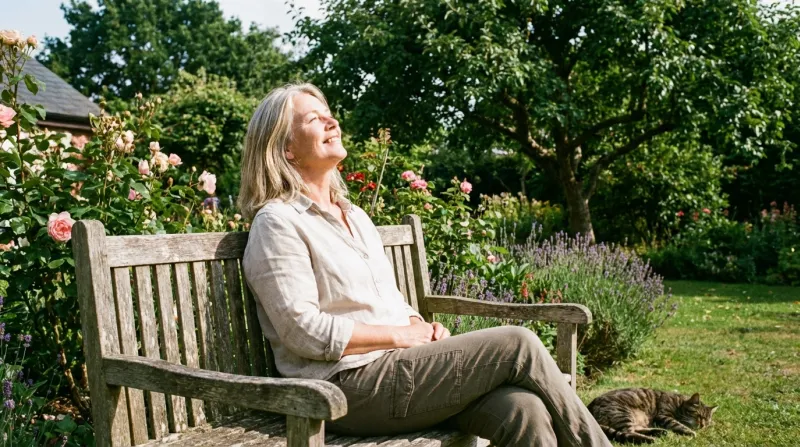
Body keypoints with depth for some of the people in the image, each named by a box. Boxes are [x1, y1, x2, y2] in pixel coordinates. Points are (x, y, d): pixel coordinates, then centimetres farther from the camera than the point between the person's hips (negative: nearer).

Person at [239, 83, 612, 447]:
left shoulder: (354, 216, 19)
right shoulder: (277, 222, -6)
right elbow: (305, 330, -14)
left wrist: (421, 327, 0)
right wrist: (402, 335, -11)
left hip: (397, 365, 7)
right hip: (349, 384, -7)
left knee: (524, 410, -19)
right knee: (517, 346, -15)